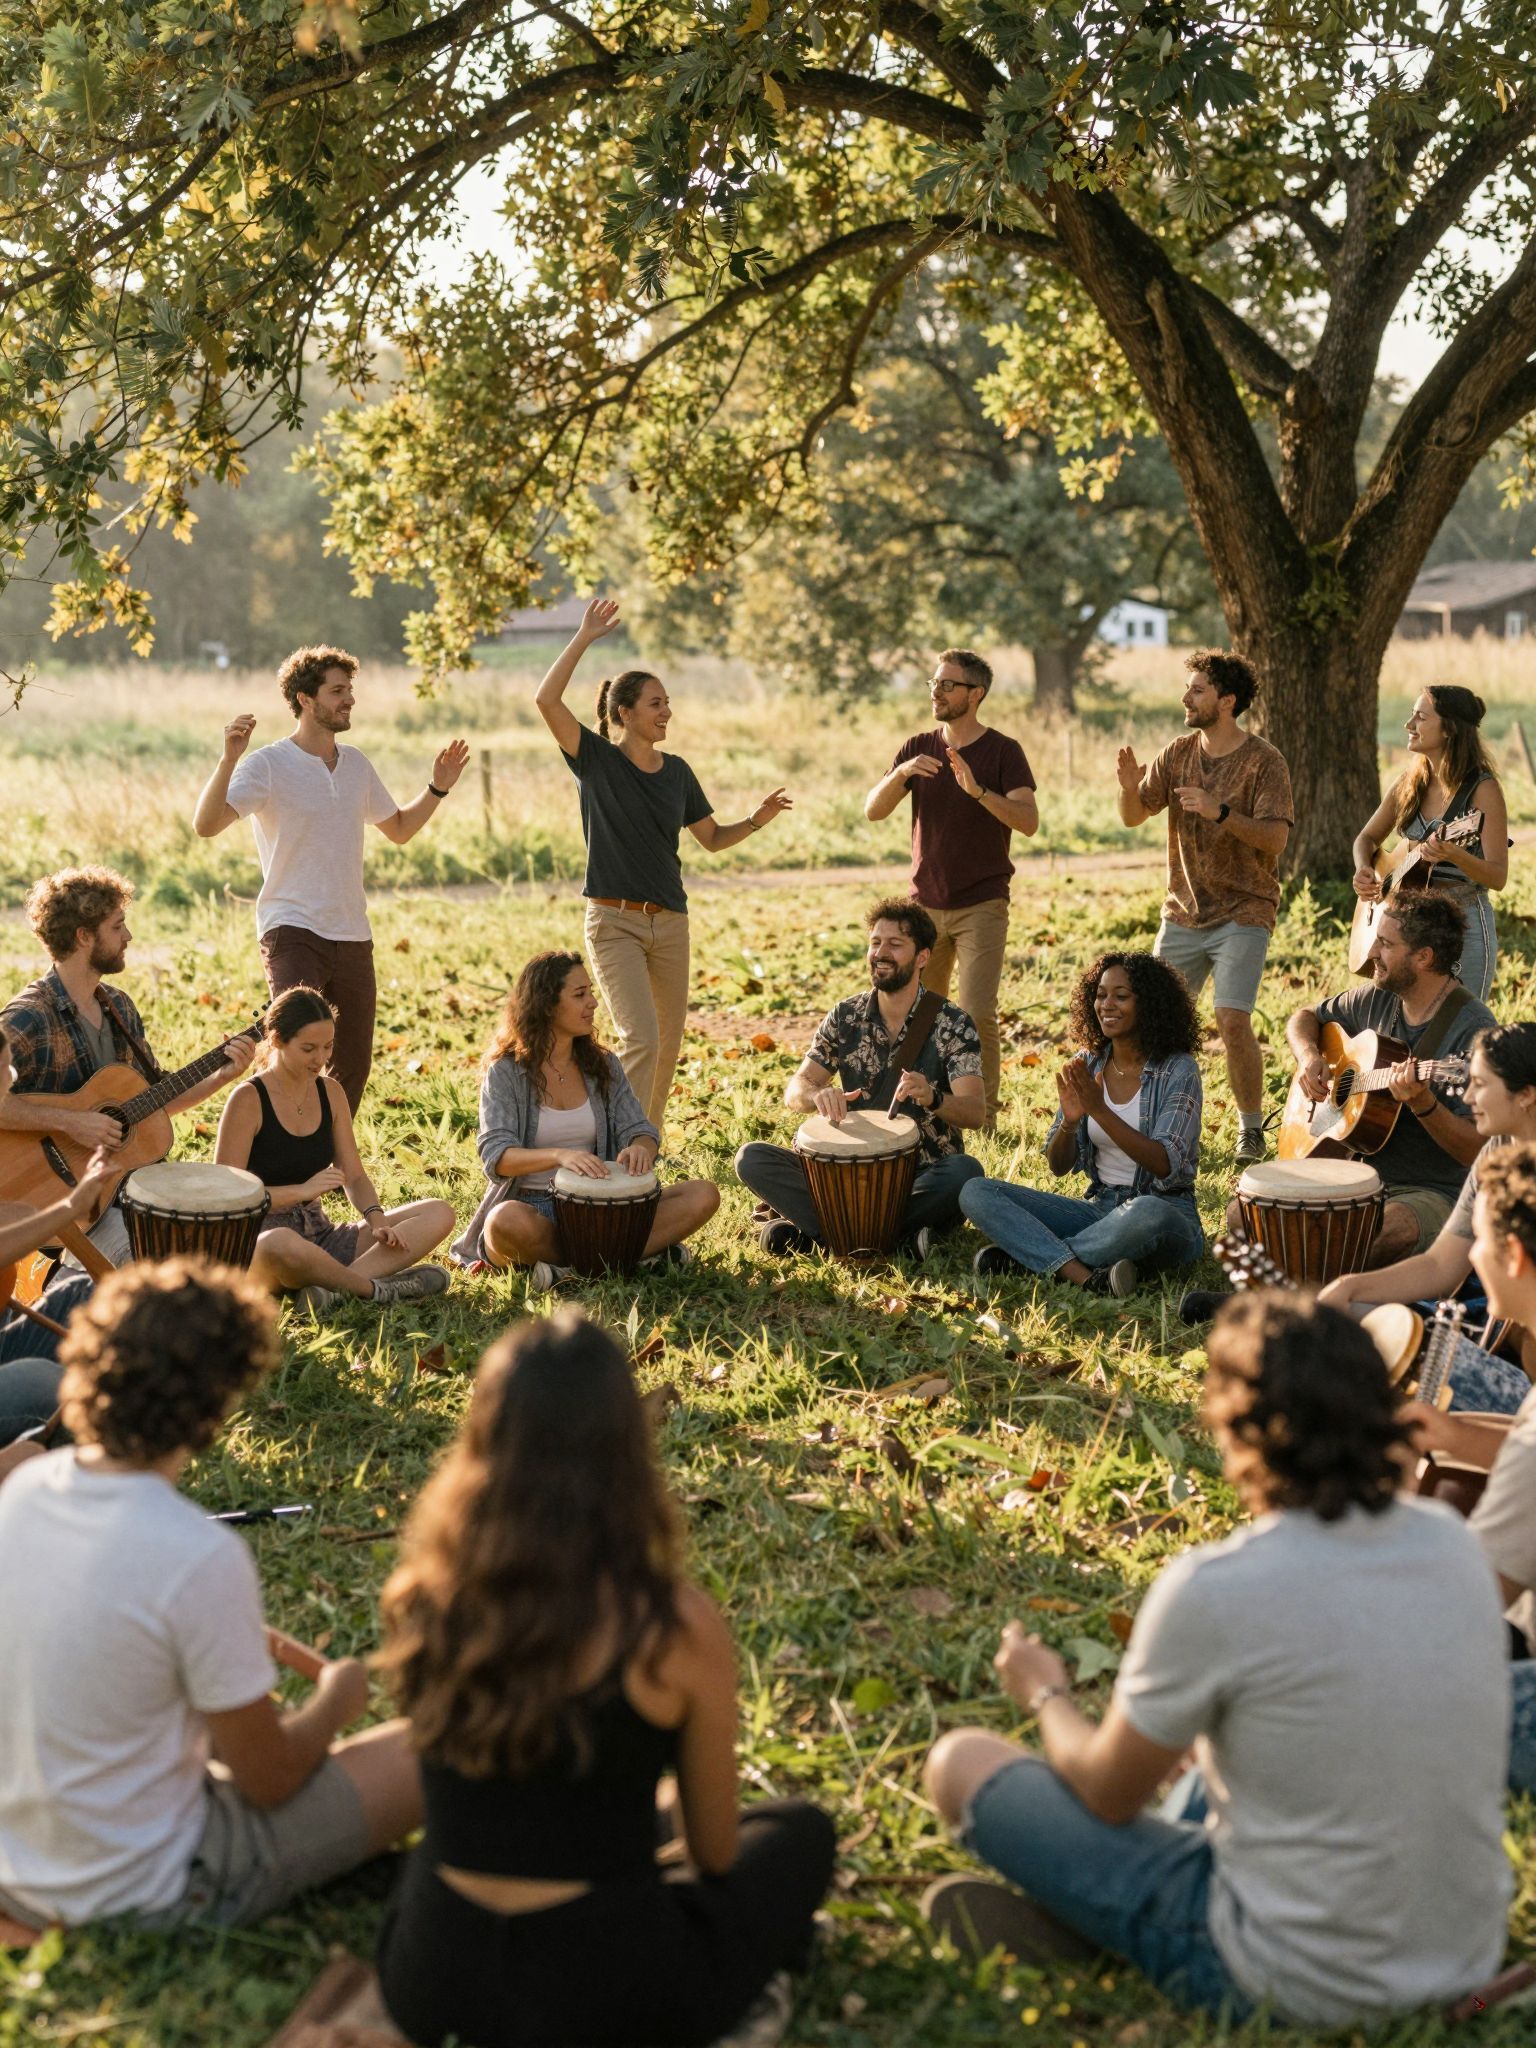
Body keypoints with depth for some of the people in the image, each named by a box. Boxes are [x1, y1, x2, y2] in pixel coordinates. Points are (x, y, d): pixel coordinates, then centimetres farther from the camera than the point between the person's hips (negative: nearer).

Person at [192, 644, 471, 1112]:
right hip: (293, 934, -6)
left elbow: (398, 829, 25)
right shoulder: (267, 765, -9)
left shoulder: (356, 764, 11)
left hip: (352, 936, 6)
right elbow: (205, 825, -21)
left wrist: (438, 788, 12)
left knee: (354, 1065, 11)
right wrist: (228, 760, -33)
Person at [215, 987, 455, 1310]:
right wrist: (301, 1191, -22)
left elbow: (354, 1176, 10)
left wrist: (377, 1220, -11)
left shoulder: (330, 1092, 9)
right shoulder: (249, 1099, -10)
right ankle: (375, 1288, -21)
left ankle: (338, 1286, -29)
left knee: (439, 1214, -9)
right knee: (281, 1245, -46)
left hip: (321, 1236, 7)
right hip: (260, 1241, -7)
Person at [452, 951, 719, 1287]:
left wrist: (640, 1148, -25)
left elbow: (639, 1130, 3)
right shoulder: (506, 1073, -4)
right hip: (533, 1207, -4)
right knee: (507, 1222, -42)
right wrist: (560, 1155, -37)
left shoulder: (602, 1065, 11)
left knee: (704, 1195, -17)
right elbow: (495, 1156, -17)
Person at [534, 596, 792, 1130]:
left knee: (668, 1045, 10)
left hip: (669, 922, 5)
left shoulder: (676, 771, 10)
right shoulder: (597, 760, -4)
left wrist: (756, 821, -1)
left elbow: (712, 838, 17)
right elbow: (546, 700, -18)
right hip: (614, 921, -5)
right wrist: (583, 640, -18)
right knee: (640, 1037, -17)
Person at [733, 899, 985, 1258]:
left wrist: (932, 1098, -40)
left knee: (964, 1171, -37)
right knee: (751, 1159, -16)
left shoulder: (952, 1026, -5)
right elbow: (794, 1091, 1)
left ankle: (811, 1226, -26)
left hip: (925, 1175, -2)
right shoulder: (845, 1018, 5)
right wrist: (818, 1095, -25)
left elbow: (976, 1113, -16)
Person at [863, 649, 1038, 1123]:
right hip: (924, 905, 4)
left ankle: (983, 1120, -2)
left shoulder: (1002, 751, -5)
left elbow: (1028, 821, -17)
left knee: (977, 1016, -11)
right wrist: (900, 774, -21)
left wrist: (977, 790, -31)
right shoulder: (918, 748, 7)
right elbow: (873, 810, -2)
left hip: (982, 906, -4)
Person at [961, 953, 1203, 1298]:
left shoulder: (1177, 1070, -8)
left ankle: (1028, 1255, -21)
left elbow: (1164, 1165, -19)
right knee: (975, 1192, -13)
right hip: (1099, 1206, 5)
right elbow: (1058, 1165, 5)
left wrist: (1100, 1110, -26)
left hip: (1166, 1209, -5)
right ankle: (1085, 1277, -32)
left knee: (1148, 1214, -43)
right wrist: (1070, 1121, -17)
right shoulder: (1086, 1066, 6)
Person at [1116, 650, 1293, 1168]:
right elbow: (1134, 817, 7)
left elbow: (1275, 837, -17)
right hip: (1183, 912, 5)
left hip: (1242, 914, -5)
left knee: (1232, 1020, -15)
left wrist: (1221, 813, -31)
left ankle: (1251, 1129, 3)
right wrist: (1129, 788, -15)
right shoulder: (1178, 753, 6)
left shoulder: (1264, 761, -9)